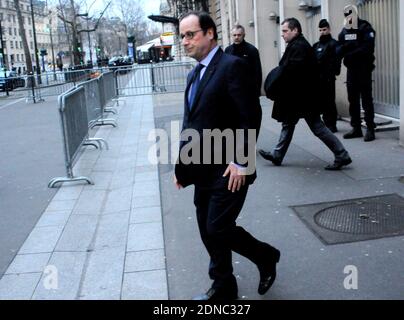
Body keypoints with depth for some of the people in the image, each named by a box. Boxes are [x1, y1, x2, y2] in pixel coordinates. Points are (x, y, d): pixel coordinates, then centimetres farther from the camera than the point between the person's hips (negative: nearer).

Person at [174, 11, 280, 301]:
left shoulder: (232, 65, -11)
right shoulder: (194, 74, 15)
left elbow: (250, 117, -17)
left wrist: (240, 162, -19)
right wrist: (182, 164, 15)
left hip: (228, 170, -8)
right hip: (203, 170, 8)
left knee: (218, 229, -7)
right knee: (208, 232, 12)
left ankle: (266, 257, 20)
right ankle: (223, 288, 29)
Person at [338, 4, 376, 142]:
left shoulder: (365, 28, -7)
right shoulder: (344, 31, 11)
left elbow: (368, 48, -18)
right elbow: (339, 48, 5)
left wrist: (351, 54, -23)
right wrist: (340, 51, -17)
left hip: (364, 69, -6)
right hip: (351, 69, 6)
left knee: (366, 100, -5)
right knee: (353, 100, 9)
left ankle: (370, 129, -2)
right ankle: (356, 128, 17)